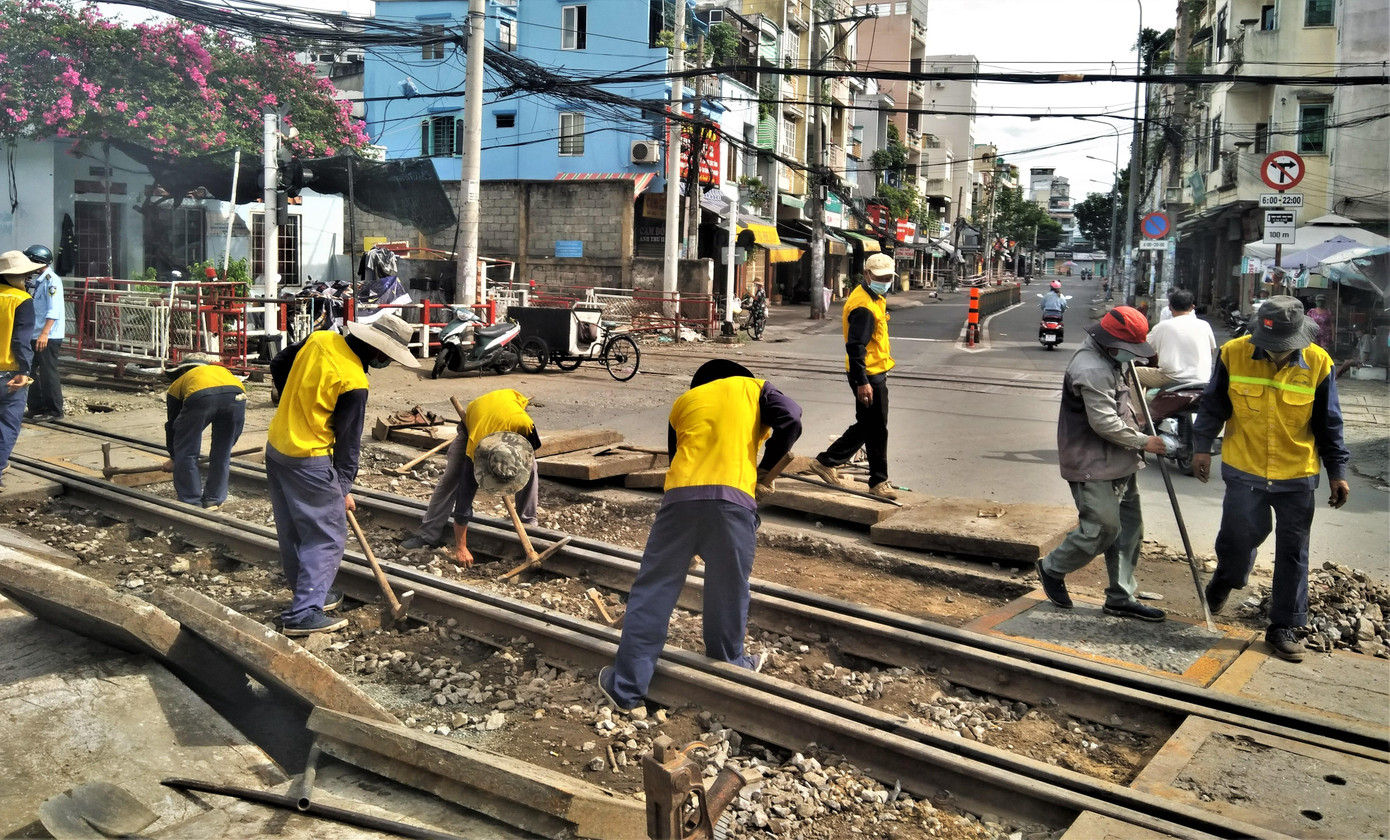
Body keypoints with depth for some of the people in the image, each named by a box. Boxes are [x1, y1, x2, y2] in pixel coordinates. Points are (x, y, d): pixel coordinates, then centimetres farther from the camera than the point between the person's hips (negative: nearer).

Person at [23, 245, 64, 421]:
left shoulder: (51, 280, -13)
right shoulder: (39, 281, 16)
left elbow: (54, 311, -21)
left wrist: (44, 333, -26)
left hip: (48, 337, -9)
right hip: (37, 335, 9)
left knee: (48, 373, -5)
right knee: (33, 372, 14)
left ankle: (54, 411, 2)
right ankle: (36, 407, 23)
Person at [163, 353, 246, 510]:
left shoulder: (177, 384, 36)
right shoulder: (222, 370, 44)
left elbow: (171, 424, 41)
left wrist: (173, 458, 56)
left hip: (200, 396, -3)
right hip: (236, 393, 3)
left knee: (185, 453, 17)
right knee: (222, 454, 22)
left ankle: (191, 502, 22)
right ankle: (214, 500, 29)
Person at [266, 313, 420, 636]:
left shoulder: (320, 339, 0)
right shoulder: (354, 382, -21)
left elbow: (278, 365, 15)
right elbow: (348, 439, -12)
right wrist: (344, 487, -1)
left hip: (276, 445, 9)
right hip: (309, 461, -9)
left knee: (292, 531, 18)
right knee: (328, 537, 0)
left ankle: (311, 593, 33)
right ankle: (303, 614, -1)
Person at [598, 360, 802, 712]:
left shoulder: (683, 401, 28)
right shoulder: (755, 388, 21)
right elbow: (791, 423, 4)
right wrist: (763, 470, 15)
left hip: (680, 497, 2)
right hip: (732, 498, -2)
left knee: (652, 592, 9)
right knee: (728, 593, 14)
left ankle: (626, 686, 14)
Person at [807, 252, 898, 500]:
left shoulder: (874, 299, 15)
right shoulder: (863, 305, -19)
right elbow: (855, 346, -25)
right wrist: (862, 382, -27)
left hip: (875, 374, 11)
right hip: (868, 377, -11)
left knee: (865, 426, 17)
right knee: (876, 430, -1)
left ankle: (826, 461, 24)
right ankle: (879, 482, 10)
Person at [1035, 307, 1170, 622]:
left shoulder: (1108, 360, 12)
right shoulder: (1092, 370, -23)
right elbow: (1105, 423, -24)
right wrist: (1142, 442, -13)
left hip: (1117, 463, 10)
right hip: (1093, 467, -10)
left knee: (1128, 527, 11)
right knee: (1102, 529, -5)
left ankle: (1121, 598, 20)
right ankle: (1052, 569, 18)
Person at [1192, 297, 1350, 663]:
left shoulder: (1318, 363, -7)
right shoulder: (1234, 353, -10)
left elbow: (1328, 424, 3)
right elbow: (1213, 405, 3)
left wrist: (1337, 471, 4)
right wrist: (1202, 446, -1)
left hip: (1297, 475, 1)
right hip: (1244, 470, -1)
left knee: (1293, 553, 7)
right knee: (1240, 535, 2)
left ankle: (1283, 627, 19)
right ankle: (1226, 578, 37)